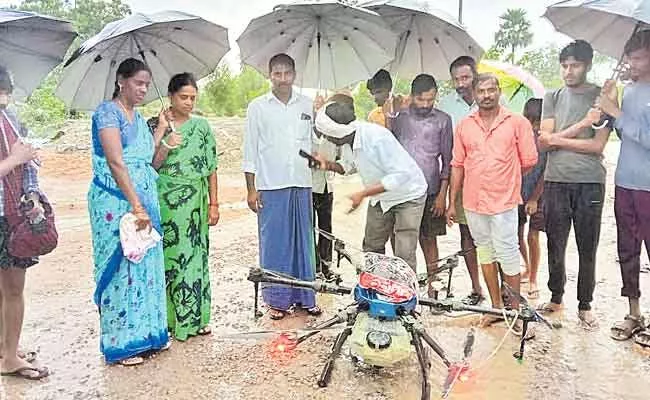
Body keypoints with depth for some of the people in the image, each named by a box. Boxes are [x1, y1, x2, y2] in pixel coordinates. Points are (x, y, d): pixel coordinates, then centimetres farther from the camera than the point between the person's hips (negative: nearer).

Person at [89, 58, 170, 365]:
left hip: (145, 199, 8)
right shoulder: (108, 112, -8)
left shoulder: (138, 118, 17)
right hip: (116, 202, -8)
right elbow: (116, 162, -19)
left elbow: (149, 160, 10)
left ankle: (148, 333, 24)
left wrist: (161, 130, 11)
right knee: (121, 268, -1)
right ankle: (120, 344, 10)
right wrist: (137, 207, -23)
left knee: (147, 265, 12)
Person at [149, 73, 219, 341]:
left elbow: (211, 167, 7)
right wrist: (166, 146, -17)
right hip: (165, 200, -2)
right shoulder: (156, 125, 3)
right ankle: (167, 316, 13)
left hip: (195, 202, 2)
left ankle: (195, 317, 15)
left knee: (195, 255, 5)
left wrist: (213, 203, 4)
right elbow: (150, 165, 0)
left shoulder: (202, 126, 8)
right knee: (167, 254, 1)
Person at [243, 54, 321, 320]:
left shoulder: (307, 105, 11)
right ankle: (277, 300, 13)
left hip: (301, 184, 3)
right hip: (270, 185, -2)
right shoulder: (258, 107, 4)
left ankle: (305, 296, 18)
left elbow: (315, 142, 15)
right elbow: (250, 150, 2)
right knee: (274, 242, 1)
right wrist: (251, 188, -3)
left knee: (303, 240, 7)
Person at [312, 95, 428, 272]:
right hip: (380, 197, 8)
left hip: (408, 195, -8)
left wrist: (363, 194, -34)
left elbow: (400, 175, -34)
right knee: (371, 248, 11)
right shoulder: (348, 140, -10)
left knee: (404, 257, -10)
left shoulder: (377, 137, -33)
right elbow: (348, 166, 9)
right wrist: (328, 164, -13)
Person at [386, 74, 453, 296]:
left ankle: (431, 286, 15)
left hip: (430, 191, 0)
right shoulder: (399, 117, 6)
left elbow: (447, 160, 4)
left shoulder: (443, 120, 5)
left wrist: (442, 194, -1)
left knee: (429, 239, 7)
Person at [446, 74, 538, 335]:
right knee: (485, 252, 12)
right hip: (473, 202, 4)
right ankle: (496, 306, 25)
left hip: (503, 201, -4)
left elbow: (528, 162, 2)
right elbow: (458, 165, 9)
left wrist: (505, 179, 11)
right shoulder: (464, 126, 7)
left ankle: (515, 308, 15)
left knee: (508, 254, -2)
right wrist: (452, 202, 8)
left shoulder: (517, 123, -2)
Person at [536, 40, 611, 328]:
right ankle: (556, 298, 25)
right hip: (555, 182, 2)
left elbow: (597, 145, -9)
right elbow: (544, 141, -3)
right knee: (555, 246, 9)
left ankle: (585, 306, 19)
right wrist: (582, 124, -11)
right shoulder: (552, 98, 9)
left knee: (587, 249, 5)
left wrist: (557, 139, -9)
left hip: (589, 183, -2)